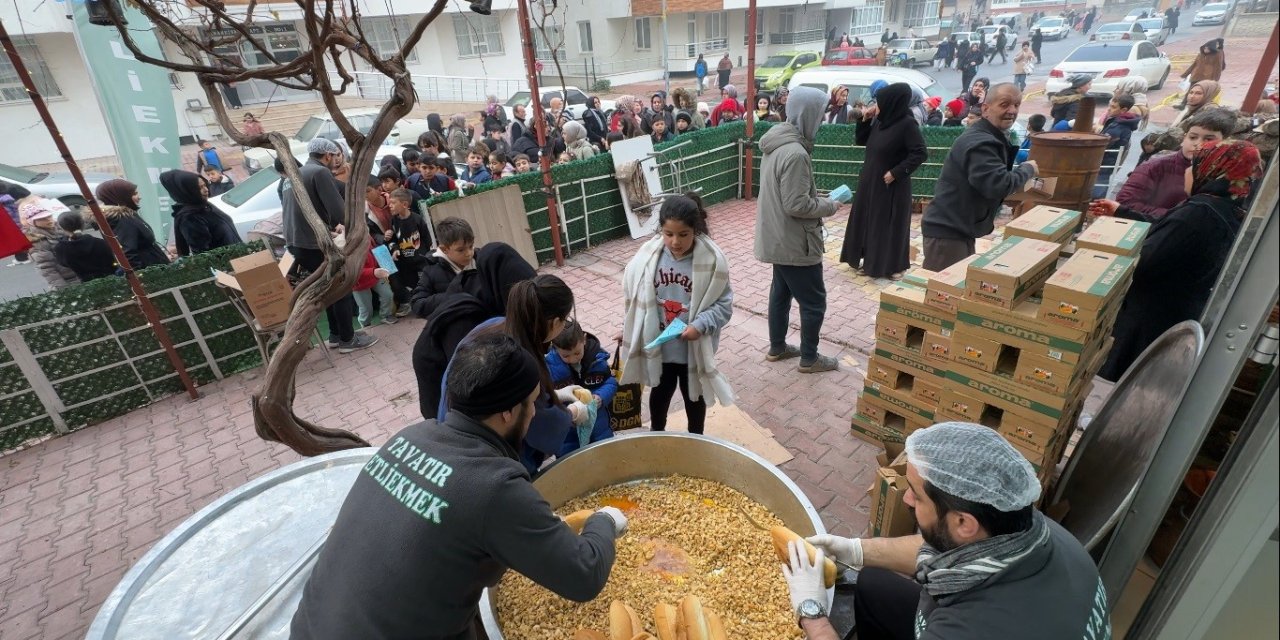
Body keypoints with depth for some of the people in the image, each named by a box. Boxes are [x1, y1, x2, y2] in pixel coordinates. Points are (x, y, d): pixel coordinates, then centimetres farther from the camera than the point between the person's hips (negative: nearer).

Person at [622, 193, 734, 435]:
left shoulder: (711, 260, -19)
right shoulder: (648, 255, -14)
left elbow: (724, 305, -12)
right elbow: (634, 296, -2)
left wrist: (700, 325, -27)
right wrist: (630, 333, 3)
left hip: (693, 348, -2)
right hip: (657, 345, 2)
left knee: (693, 395, 22)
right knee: (660, 392, 25)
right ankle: (656, 435, 51)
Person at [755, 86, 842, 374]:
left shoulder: (776, 142, 6)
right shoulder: (795, 153, -26)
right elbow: (797, 205, -26)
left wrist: (819, 200, 10)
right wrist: (829, 206, -10)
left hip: (778, 237, 10)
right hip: (794, 241, -10)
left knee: (781, 292, 20)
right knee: (814, 301, 5)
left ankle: (777, 347, 34)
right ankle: (809, 358, 19)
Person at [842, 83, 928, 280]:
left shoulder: (907, 124, -17)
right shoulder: (878, 120, 3)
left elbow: (921, 153, -18)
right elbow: (860, 141, 13)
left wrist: (896, 172, -22)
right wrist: (864, 120, -1)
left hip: (891, 185, -7)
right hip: (870, 181, 7)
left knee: (891, 224, 2)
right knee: (867, 219, 13)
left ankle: (895, 265, 15)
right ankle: (870, 260, 26)